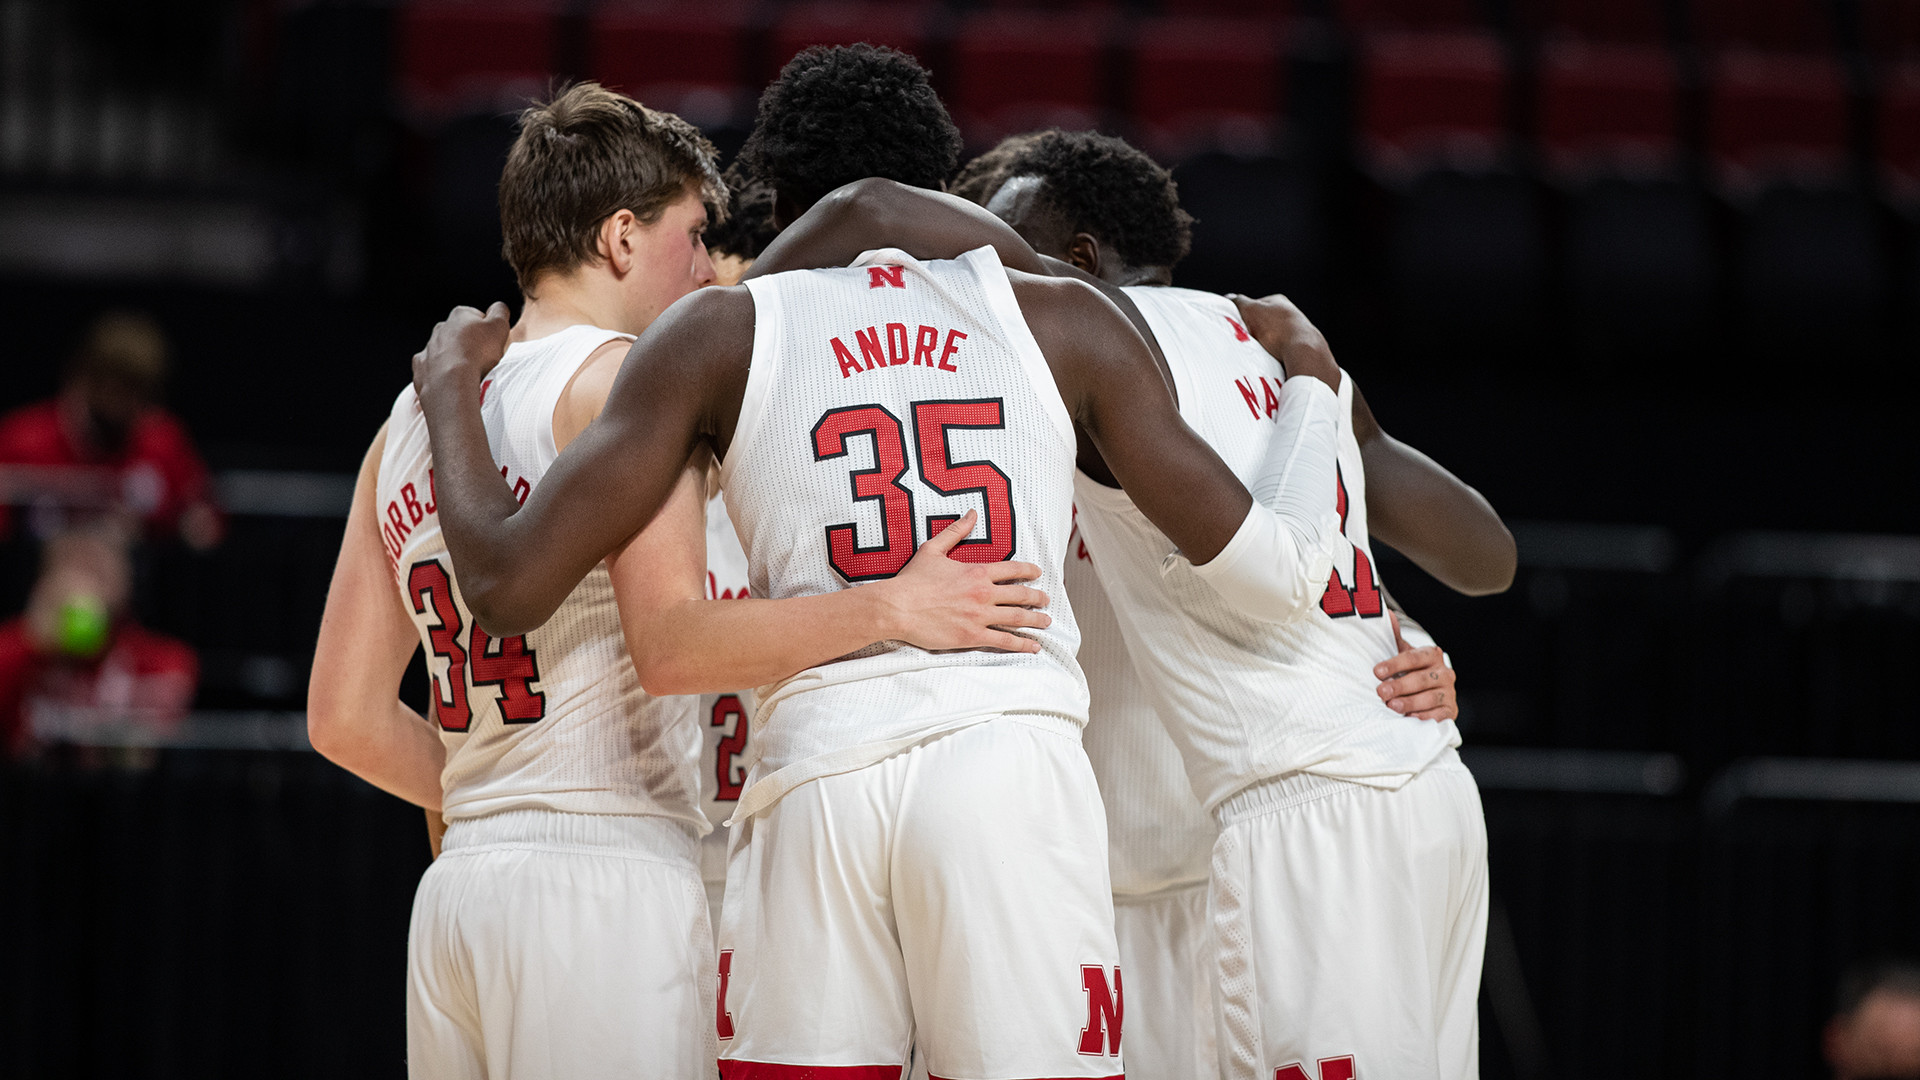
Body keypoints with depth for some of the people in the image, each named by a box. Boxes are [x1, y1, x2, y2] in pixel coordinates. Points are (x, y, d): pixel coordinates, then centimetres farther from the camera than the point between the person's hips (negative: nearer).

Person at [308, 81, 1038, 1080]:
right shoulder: (620, 374, -5)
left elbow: (345, 717, 17)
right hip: (608, 875, -8)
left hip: (457, 886, 8)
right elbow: (670, 647, -18)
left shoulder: (410, 419, 18)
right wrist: (890, 610, -18)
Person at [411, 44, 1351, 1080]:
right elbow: (1275, 570, 15)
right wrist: (1309, 384, 35)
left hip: (817, 779, 0)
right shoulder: (1065, 321, 15)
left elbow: (510, 585, 6)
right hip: (1015, 762, 0)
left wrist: (450, 388, 25)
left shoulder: (720, 333, 13)